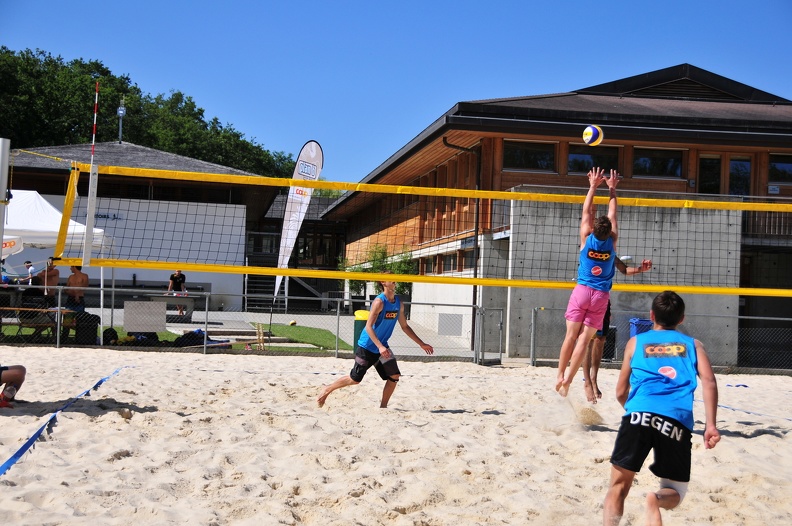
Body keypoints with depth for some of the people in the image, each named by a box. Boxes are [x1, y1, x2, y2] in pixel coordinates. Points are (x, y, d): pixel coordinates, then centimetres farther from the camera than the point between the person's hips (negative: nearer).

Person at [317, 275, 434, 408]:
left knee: (395, 376, -6)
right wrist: (380, 346, -32)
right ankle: (327, 390, 22)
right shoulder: (379, 301, -20)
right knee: (355, 379, 1)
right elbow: (368, 326, -23)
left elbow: (405, 326, 13)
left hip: (383, 347, 7)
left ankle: (383, 406, 8)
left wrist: (421, 344, 12)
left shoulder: (399, 303, 2)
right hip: (367, 346, -7)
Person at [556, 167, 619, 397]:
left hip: (582, 291, 0)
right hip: (601, 295, 0)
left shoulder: (586, 239, -2)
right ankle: (568, 379, -9)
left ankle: (560, 376, 6)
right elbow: (612, 215, 13)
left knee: (571, 336, 3)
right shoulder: (612, 241, 0)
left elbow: (586, 211, 9)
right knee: (584, 339, -3)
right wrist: (612, 189, 22)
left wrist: (593, 186, 17)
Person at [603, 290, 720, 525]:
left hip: (639, 415, 0)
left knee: (619, 485, 10)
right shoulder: (693, 344, 25)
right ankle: (657, 499, -21)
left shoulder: (636, 342, 26)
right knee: (674, 492, 14)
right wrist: (710, 424, 2)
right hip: (677, 420, 0)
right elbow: (709, 382, 7)